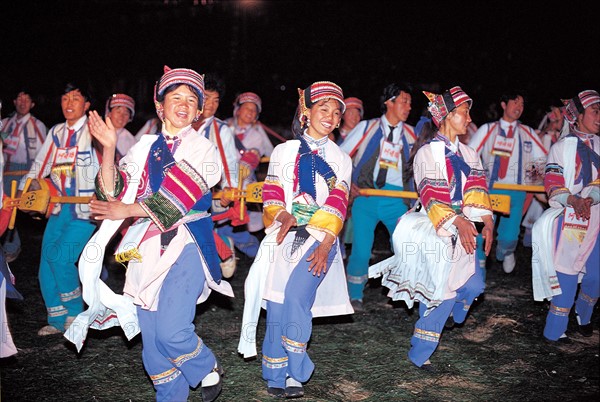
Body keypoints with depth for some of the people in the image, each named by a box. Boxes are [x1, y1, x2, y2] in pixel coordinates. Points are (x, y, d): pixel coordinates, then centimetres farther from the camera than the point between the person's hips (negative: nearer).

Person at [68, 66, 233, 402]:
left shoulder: (203, 149, 2)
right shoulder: (145, 148, 13)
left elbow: (179, 198, -12)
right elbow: (113, 193, 4)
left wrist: (128, 210, -15)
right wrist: (108, 149, -7)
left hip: (186, 245, -4)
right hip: (147, 248, 4)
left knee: (171, 330, -15)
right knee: (152, 339, 6)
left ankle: (209, 370, 14)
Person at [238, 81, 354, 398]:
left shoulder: (340, 159, 13)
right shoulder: (284, 151, 13)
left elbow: (337, 204, 3)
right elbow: (271, 194, 8)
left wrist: (326, 244, -9)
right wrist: (283, 215, -13)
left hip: (319, 239, -1)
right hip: (284, 237, 1)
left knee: (296, 296, -20)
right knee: (276, 305, -5)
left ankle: (296, 375, -10)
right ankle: (275, 378, 8)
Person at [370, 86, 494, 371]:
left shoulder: (468, 153, 12)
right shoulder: (428, 152, -11)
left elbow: (476, 188, 3)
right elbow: (433, 196, -19)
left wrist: (486, 220, -12)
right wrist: (458, 222, -29)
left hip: (462, 230, 7)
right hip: (434, 230, -7)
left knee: (474, 284, 10)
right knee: (442, 291, -6)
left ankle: (450, 317, 43)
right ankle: (419, 354, 9)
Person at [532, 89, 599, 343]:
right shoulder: (563, 146, 0)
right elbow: (552, 183, -8)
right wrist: (573, 200, -25)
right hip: (570, 219, -4)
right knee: (567, 278, -5)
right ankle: (555, 332, 7)